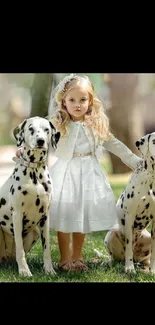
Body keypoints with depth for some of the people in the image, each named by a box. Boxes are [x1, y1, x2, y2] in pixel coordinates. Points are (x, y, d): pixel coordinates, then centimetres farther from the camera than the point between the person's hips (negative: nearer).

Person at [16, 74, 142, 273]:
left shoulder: (97, 124, 2)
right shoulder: (57, 125, -9)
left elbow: (112, 144, 9)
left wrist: (136, 161, 9)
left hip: (88, 173, 3)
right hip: (65, 172, -3)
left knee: (83, 215, 10)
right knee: (65, 216, 0)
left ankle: (77, 257, 23)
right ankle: (65, 259, 14)